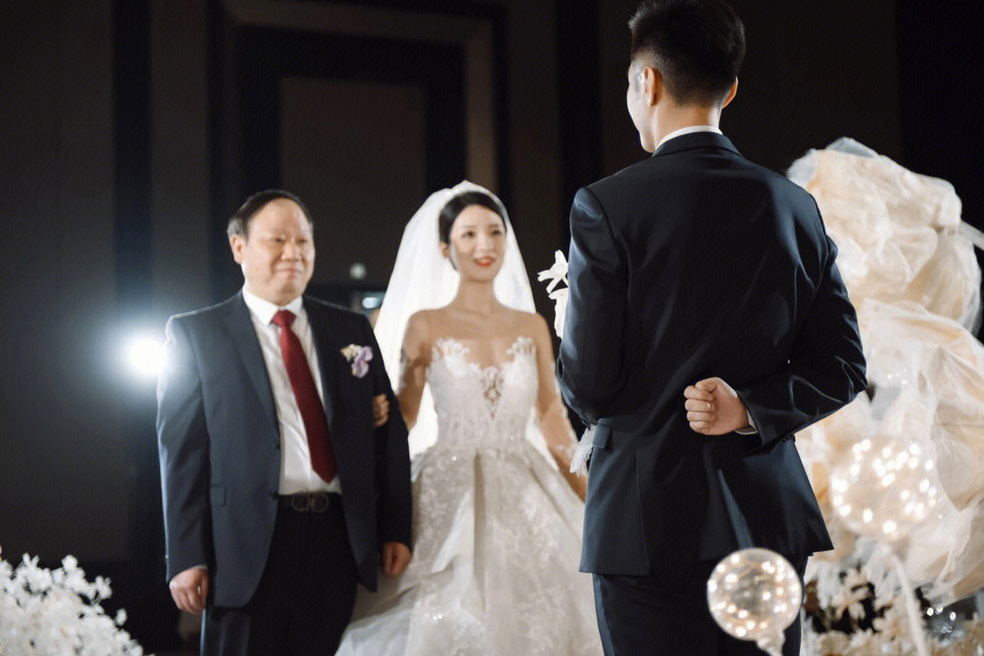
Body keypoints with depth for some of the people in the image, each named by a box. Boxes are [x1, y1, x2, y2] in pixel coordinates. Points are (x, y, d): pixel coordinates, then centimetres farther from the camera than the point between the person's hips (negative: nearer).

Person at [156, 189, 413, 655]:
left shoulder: (352, 331, 14)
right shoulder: (195, 334, 4)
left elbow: (390, 433, 13)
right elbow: (182, 450, -2)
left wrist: (395, 531, 4)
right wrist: (186, 557, -9)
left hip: (339, 542, 3)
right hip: (249, 545, -3)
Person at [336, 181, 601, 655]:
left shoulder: (532, 327, 9)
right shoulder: (425, 326, 1)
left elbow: (552, 420, 12)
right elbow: (403, 417, 5)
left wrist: (592, 502, 10)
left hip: (522, 497, 3)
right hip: (450, 494, -3)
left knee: (536, 618, -1)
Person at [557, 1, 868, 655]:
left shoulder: (606, 207, -9)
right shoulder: (795, 207, 6)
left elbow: (588, 386, -9)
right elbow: (842, 367, 6)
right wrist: (753, 408, -4)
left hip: (650, 525, -4)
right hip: (769, 521, 5)